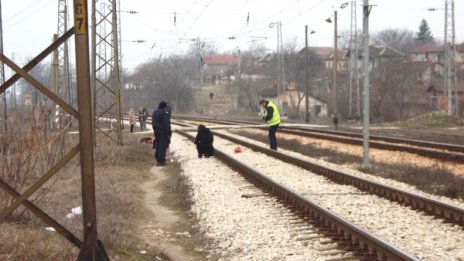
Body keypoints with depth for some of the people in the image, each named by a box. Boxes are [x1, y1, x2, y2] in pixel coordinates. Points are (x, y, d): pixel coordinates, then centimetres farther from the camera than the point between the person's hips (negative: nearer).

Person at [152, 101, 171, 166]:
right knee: (163, 146, -4)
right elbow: (167, 125, -19)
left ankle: (158, 160, 19)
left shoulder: (154, 112, 11)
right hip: (163, 132, -8)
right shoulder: (165, 113, -17)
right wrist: (169, 134, -15)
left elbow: (153, 123, 17)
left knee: (157, 146, 14)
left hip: (156, 131, 8)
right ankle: (161, 161, -5)